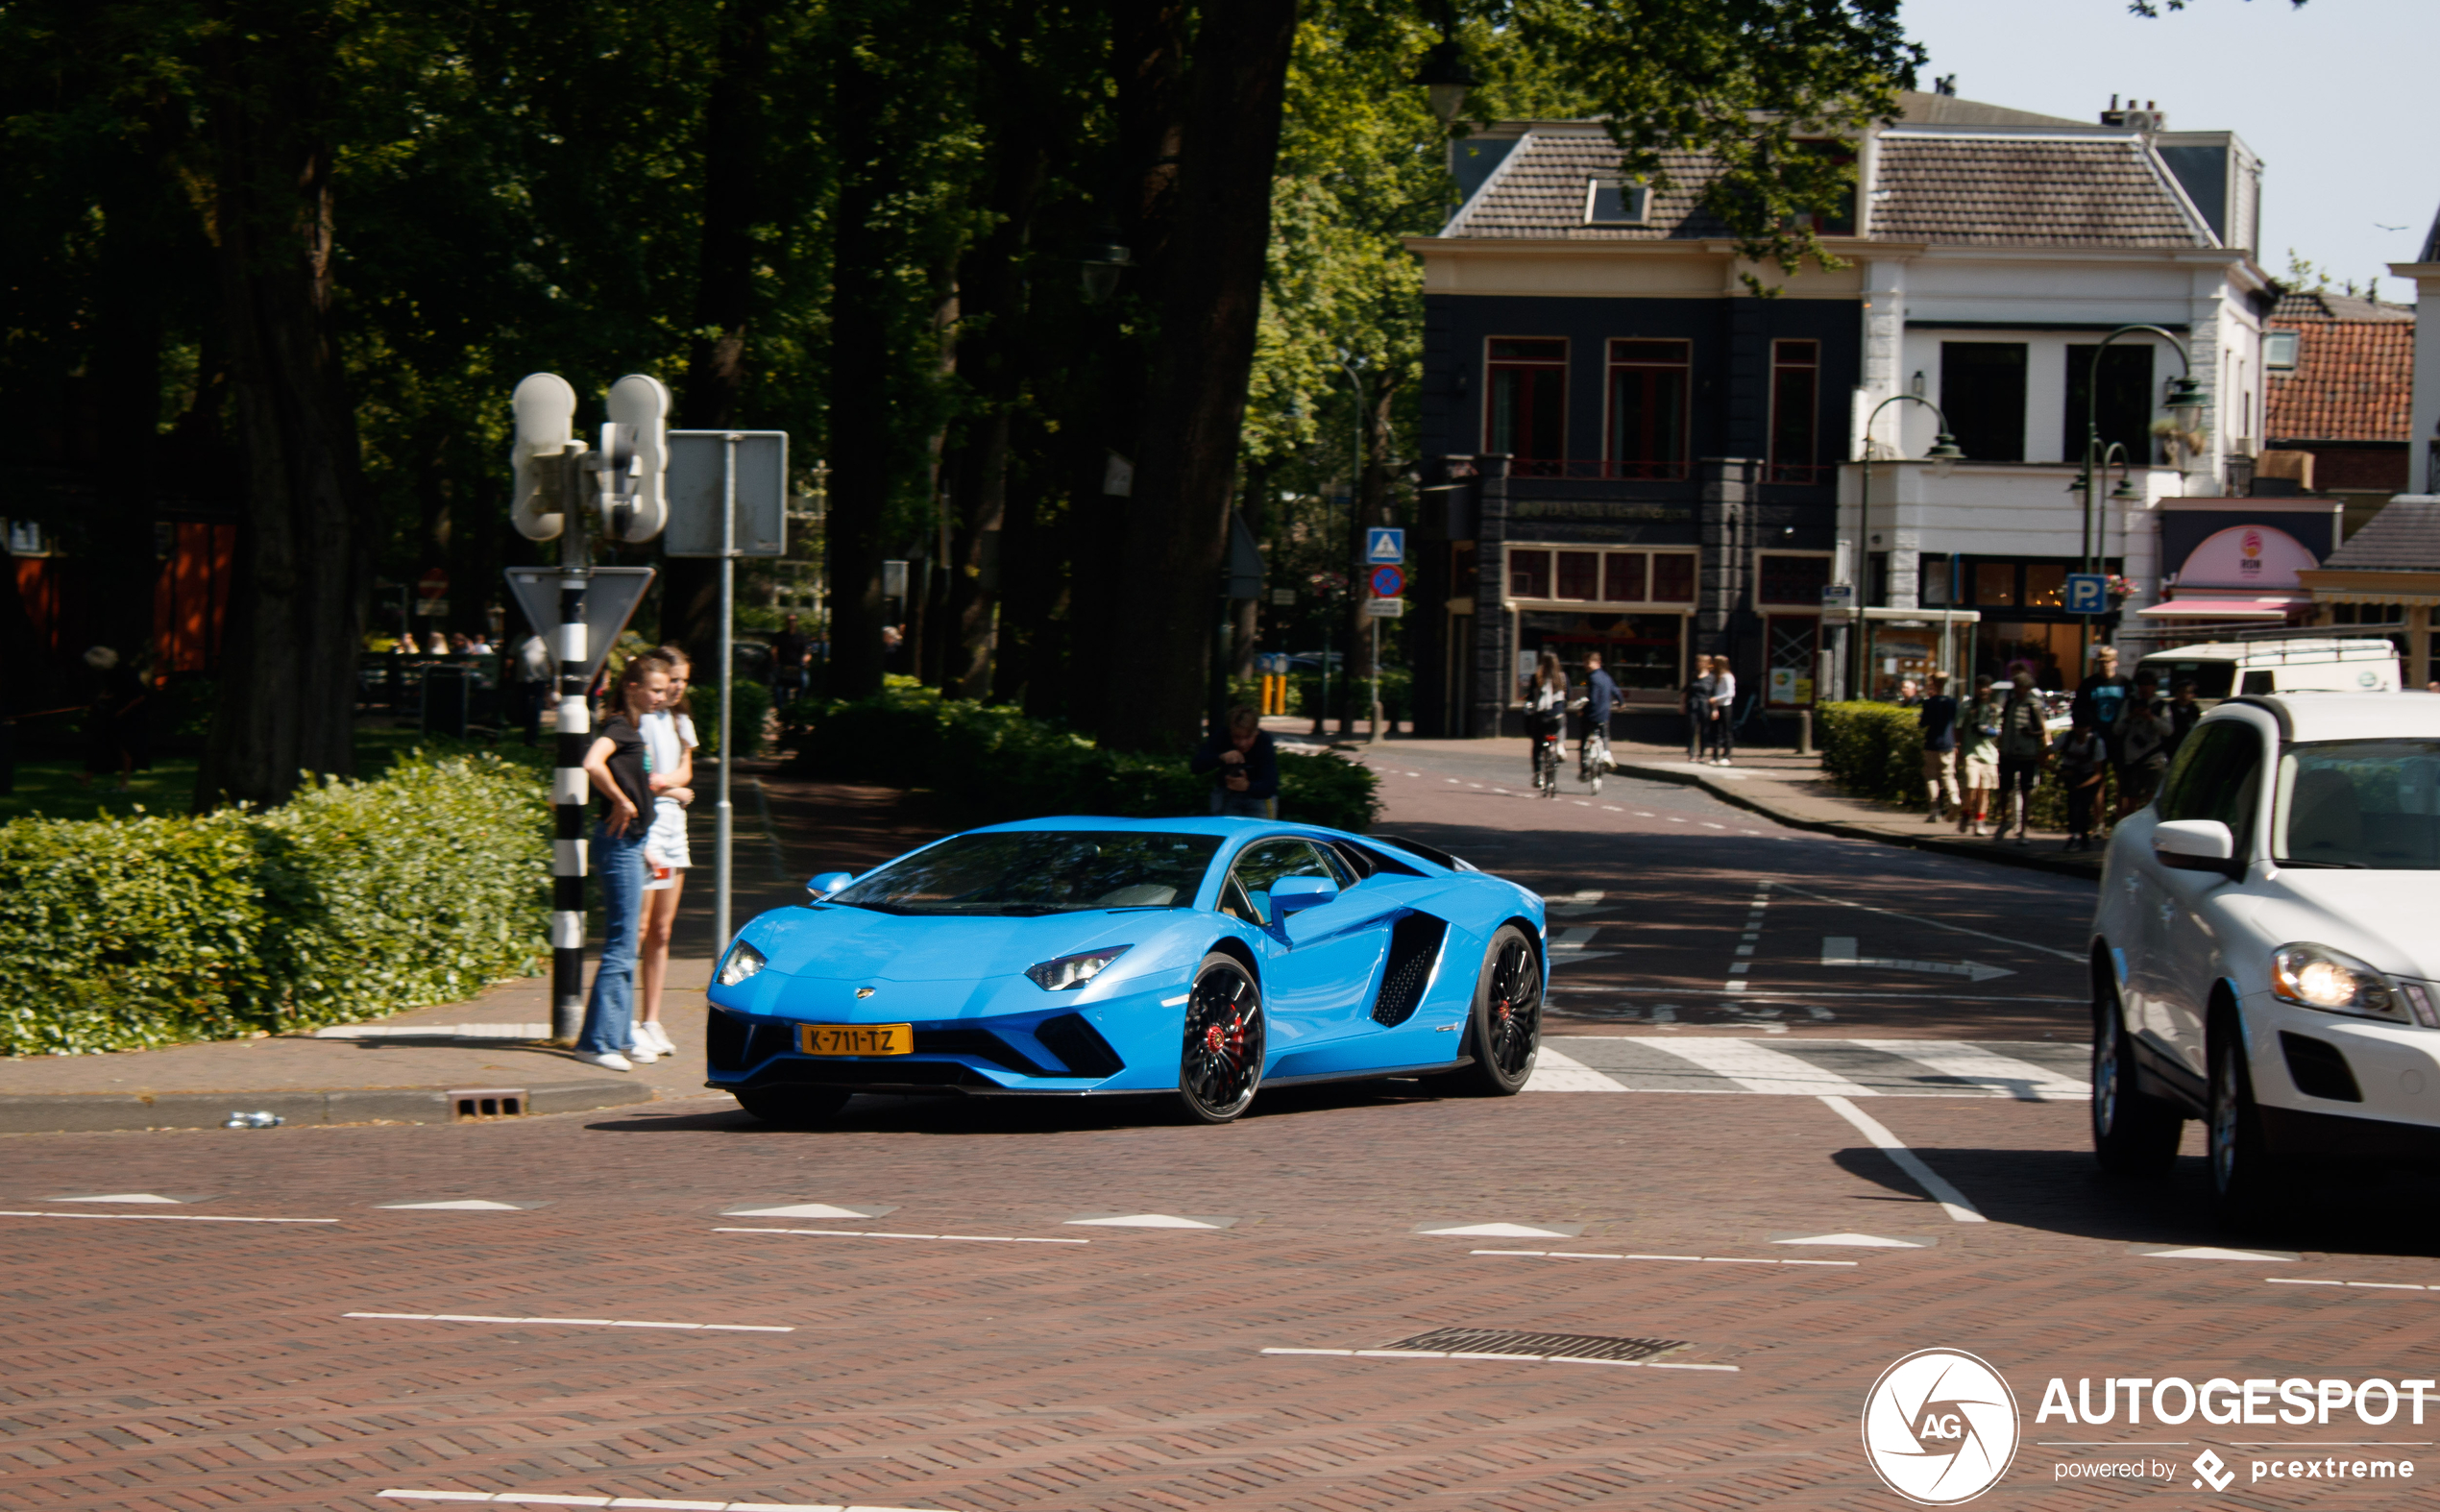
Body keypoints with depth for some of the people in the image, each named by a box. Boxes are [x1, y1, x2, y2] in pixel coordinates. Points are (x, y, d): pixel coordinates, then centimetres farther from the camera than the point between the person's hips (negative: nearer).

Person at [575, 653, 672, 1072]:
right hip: (619, 844, -10)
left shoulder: (634, 728, 14)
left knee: (624, 944, 14)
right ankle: (597, 1041, -7)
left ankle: (619, 1034, 21)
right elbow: (593, 763, -33)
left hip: (631, 844, 10)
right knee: (621, 946, -9)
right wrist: (621, 802, -23)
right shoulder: (619, 727, -15)